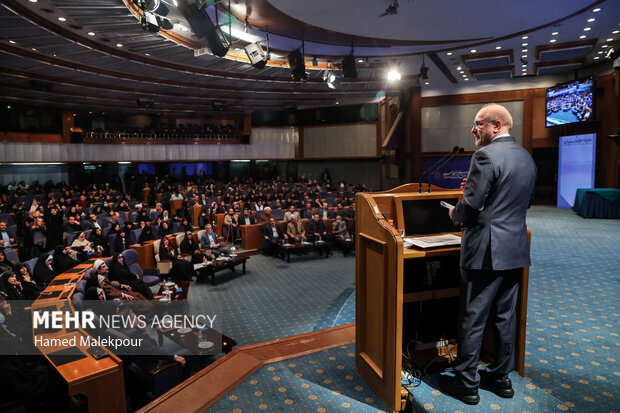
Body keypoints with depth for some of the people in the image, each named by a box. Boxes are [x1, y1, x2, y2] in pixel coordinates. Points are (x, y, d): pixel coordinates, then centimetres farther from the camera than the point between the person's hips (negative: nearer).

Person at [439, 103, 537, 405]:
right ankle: (501, 377, 31)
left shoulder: (486, 156, -17)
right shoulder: (526, 157, 11)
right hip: (515, 249, 9)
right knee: (505, 316, 17)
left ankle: (466, 383, 16)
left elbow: (472, 205, -22)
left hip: (486, 252, -8)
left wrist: (454, 214, 0)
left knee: (472, 319, 3)